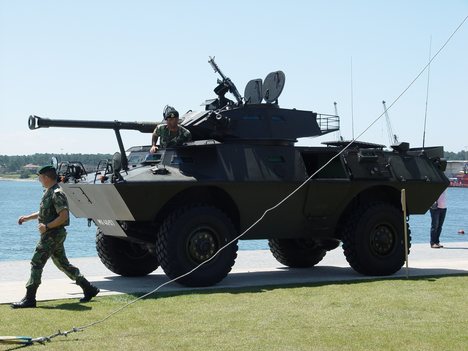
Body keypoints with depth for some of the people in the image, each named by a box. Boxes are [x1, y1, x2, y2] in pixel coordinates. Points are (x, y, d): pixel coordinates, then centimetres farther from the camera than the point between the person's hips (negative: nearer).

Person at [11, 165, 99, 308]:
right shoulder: (48, 192, 15)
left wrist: (46, 226, -23)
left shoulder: (57, 194, -17)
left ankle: (29, 299, -6)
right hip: (51, 234, 10)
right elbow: (45, 212, 27)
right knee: (62, 264, 15)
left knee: (36, 263, -9)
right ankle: (89, 289, 19)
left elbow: (63, 216, -23)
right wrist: (28, 217, 20)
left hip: (53, 234, -10)